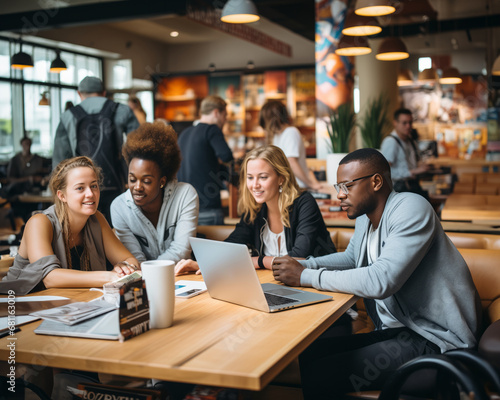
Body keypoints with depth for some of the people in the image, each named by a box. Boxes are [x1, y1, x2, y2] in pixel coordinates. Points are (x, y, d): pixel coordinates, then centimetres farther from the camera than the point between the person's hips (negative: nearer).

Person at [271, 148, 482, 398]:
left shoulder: (411, 209, -19)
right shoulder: (366, 216, 10)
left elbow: (381, 281, -29)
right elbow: (351, 257, 27)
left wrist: (305, 277, -21)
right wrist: (302, 265, 7)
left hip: (433, 339, -9)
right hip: (394, 329, 9)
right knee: (305, 358, 1)